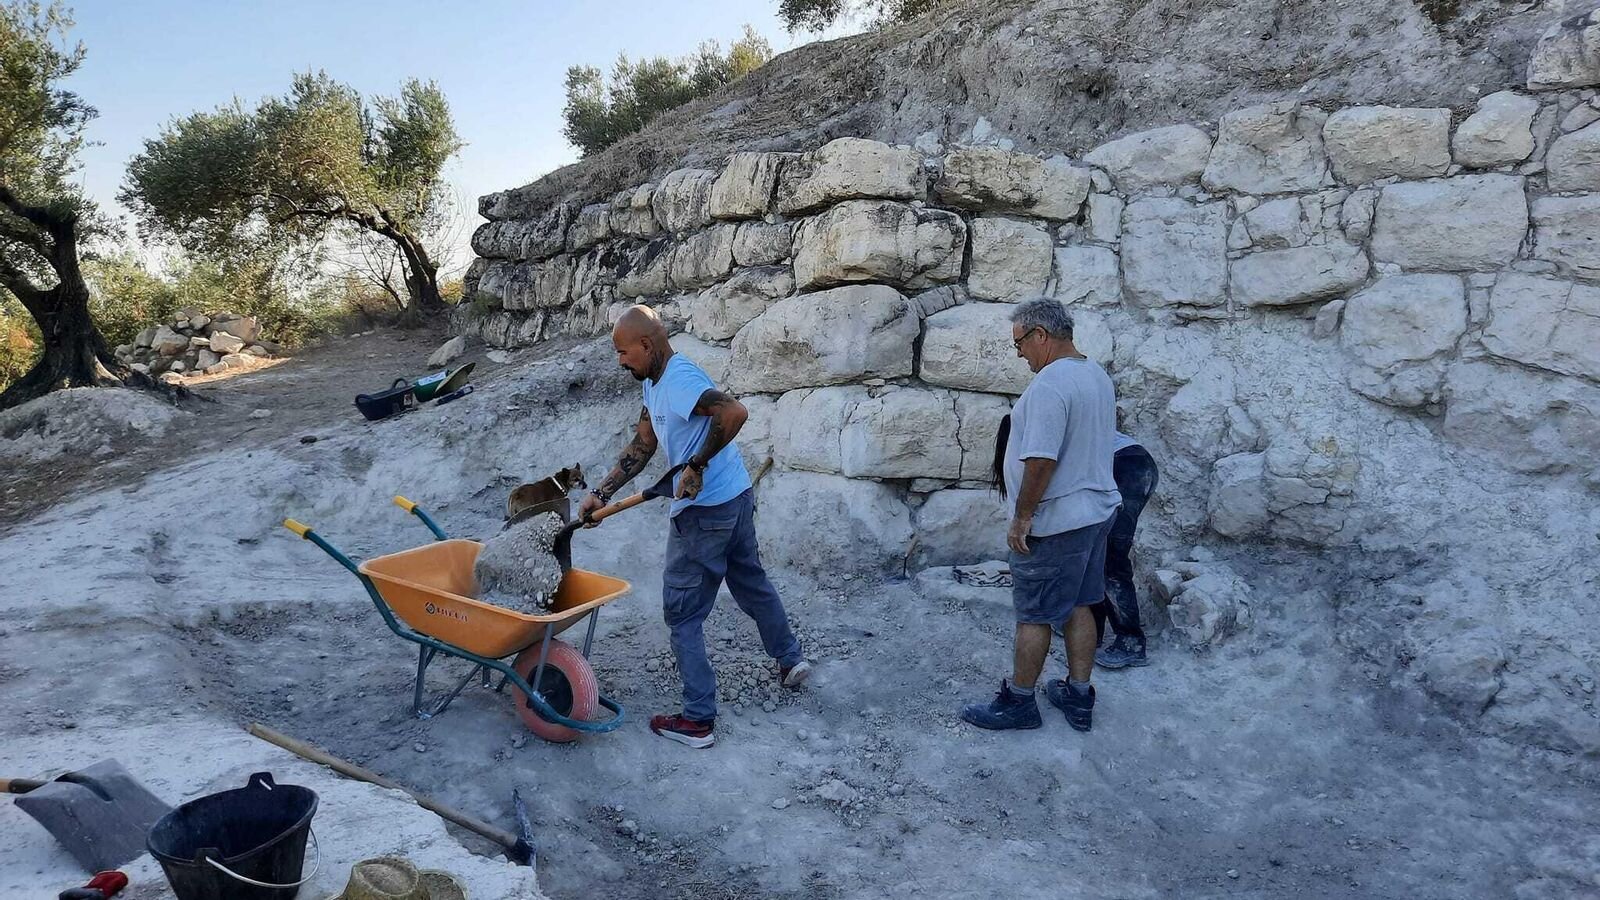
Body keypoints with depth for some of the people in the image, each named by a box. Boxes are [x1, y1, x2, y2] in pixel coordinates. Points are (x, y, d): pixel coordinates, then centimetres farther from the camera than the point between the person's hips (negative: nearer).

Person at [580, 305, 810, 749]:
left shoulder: (679, 379, -21)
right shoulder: (654, 385, 11)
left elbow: (734, 412, -35)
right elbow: (641, 447, 14)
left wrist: (697, 465, -26)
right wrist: (600, 494, 9)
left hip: (705, 510, -10)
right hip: (737, 497, 10)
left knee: (682, 613, 1)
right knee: (750, 580, 28)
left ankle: (698, 721, 9)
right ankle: (789, 659, 45)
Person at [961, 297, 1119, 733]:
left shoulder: (1048, 386, -23)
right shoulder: (1098, 375, 9)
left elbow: (1041, 460, -27)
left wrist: (1022, 516, -17)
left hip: (1055, 523, -9)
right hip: (1096, 512, 9)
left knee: (1033, 616, 3)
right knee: (1079, 606, 16)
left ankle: (1018, 702, 16)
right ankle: (1078, 697, 26)